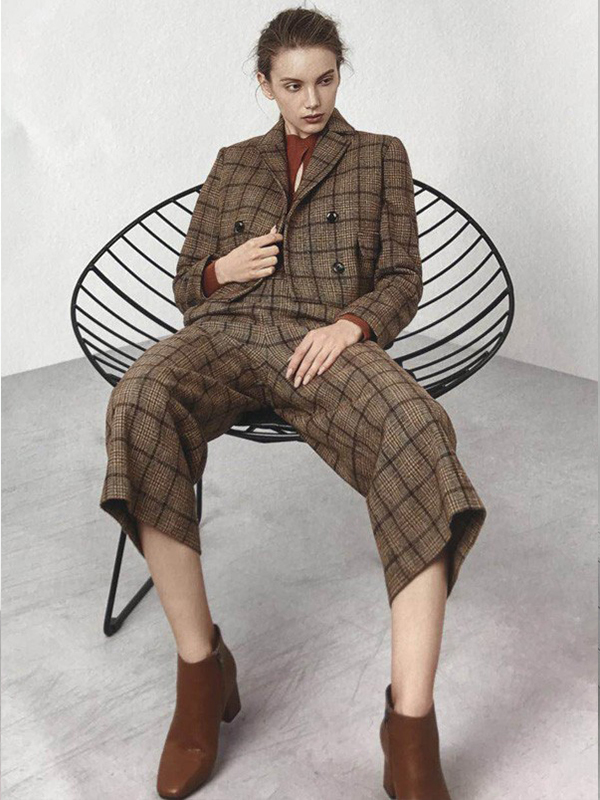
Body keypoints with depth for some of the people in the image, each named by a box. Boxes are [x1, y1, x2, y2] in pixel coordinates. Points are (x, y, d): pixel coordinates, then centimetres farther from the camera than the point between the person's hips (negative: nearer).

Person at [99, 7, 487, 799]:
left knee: (417, 435, -37)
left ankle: (412, 728, -36)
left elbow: (404, 280, 12)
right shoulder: (233, 163, 27)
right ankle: (202, 667, -24)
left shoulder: (382, 156, 22)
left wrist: (352, 325, -10)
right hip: (224, 333, 2)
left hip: (328, 338, -1)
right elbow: (186, 285, 25)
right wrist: (223, 270, 0)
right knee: (140, 406, -36)